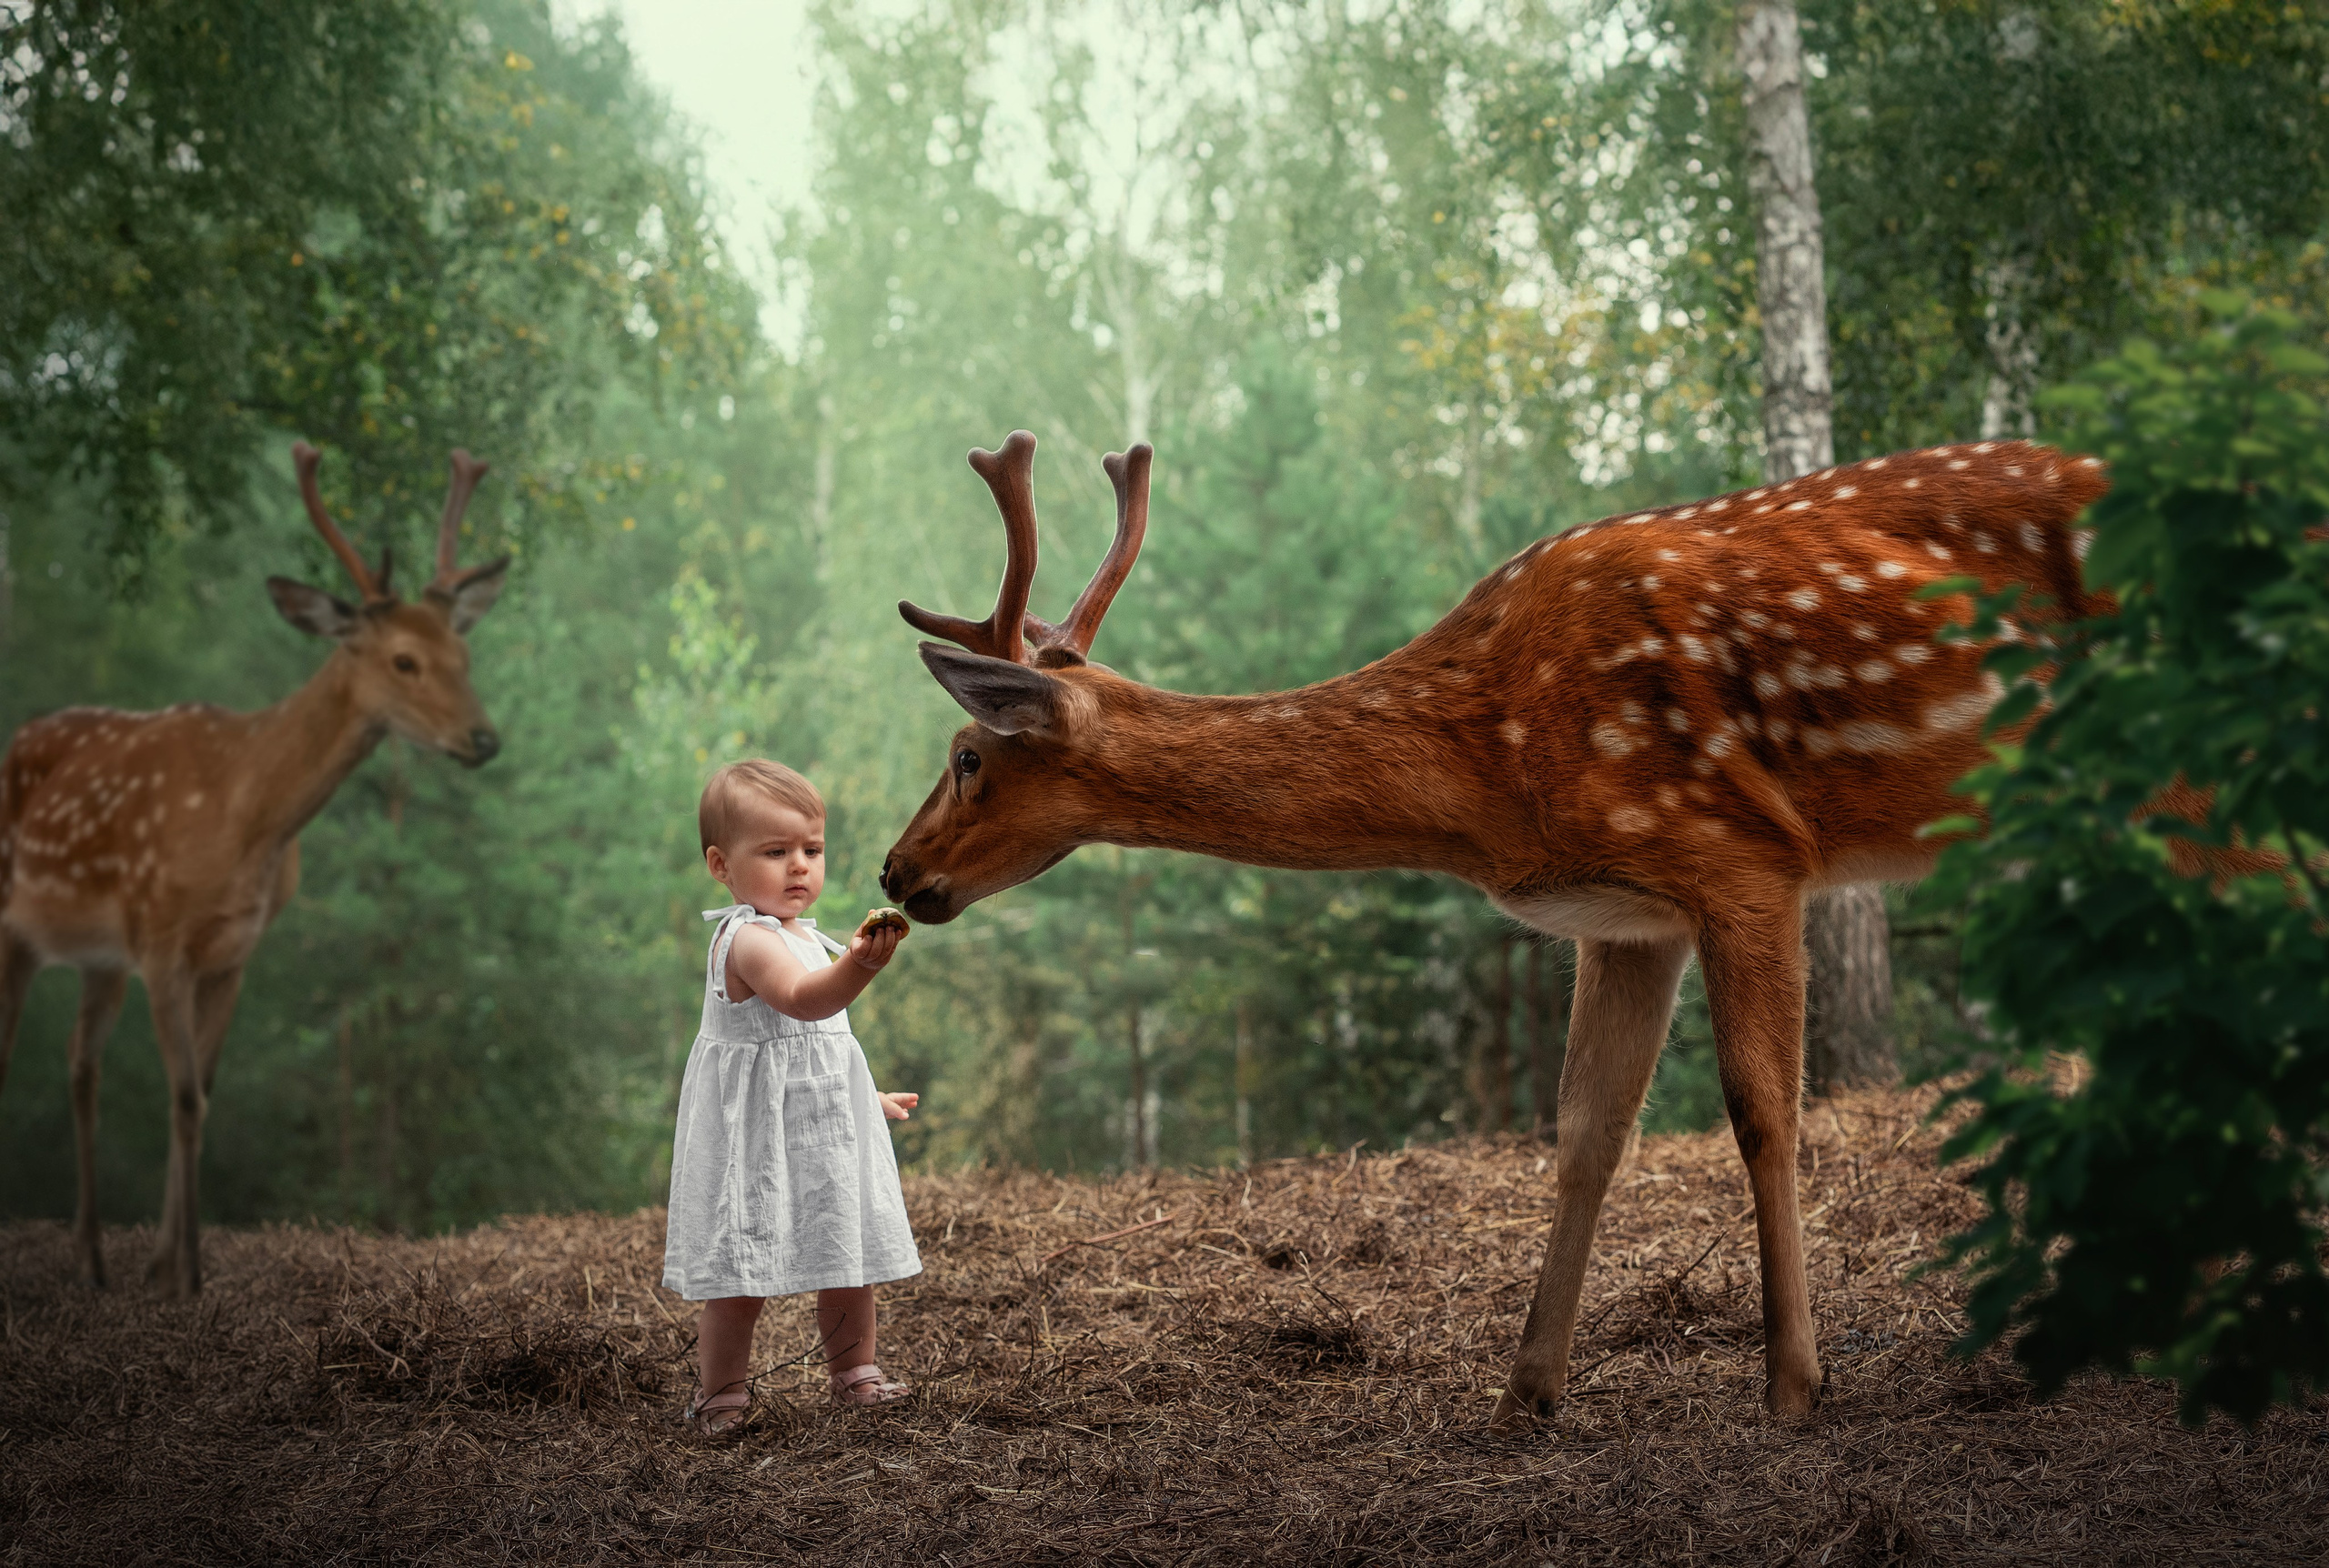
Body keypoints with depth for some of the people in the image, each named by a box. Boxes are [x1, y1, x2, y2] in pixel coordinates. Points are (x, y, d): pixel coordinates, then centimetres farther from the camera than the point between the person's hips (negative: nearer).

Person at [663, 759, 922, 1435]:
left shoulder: (802, 936, 14)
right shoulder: (747, 939, -19)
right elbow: (802, 1000, -39)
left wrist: (867, 1098, 34)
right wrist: (861, 964, -57)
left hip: (826, 1126, 9)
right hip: (759, 1136, -9)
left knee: (849, 1262, 13)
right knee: (742, 1276, -5)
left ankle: (854, 1374, 28)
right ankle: (720, 1398, 8)